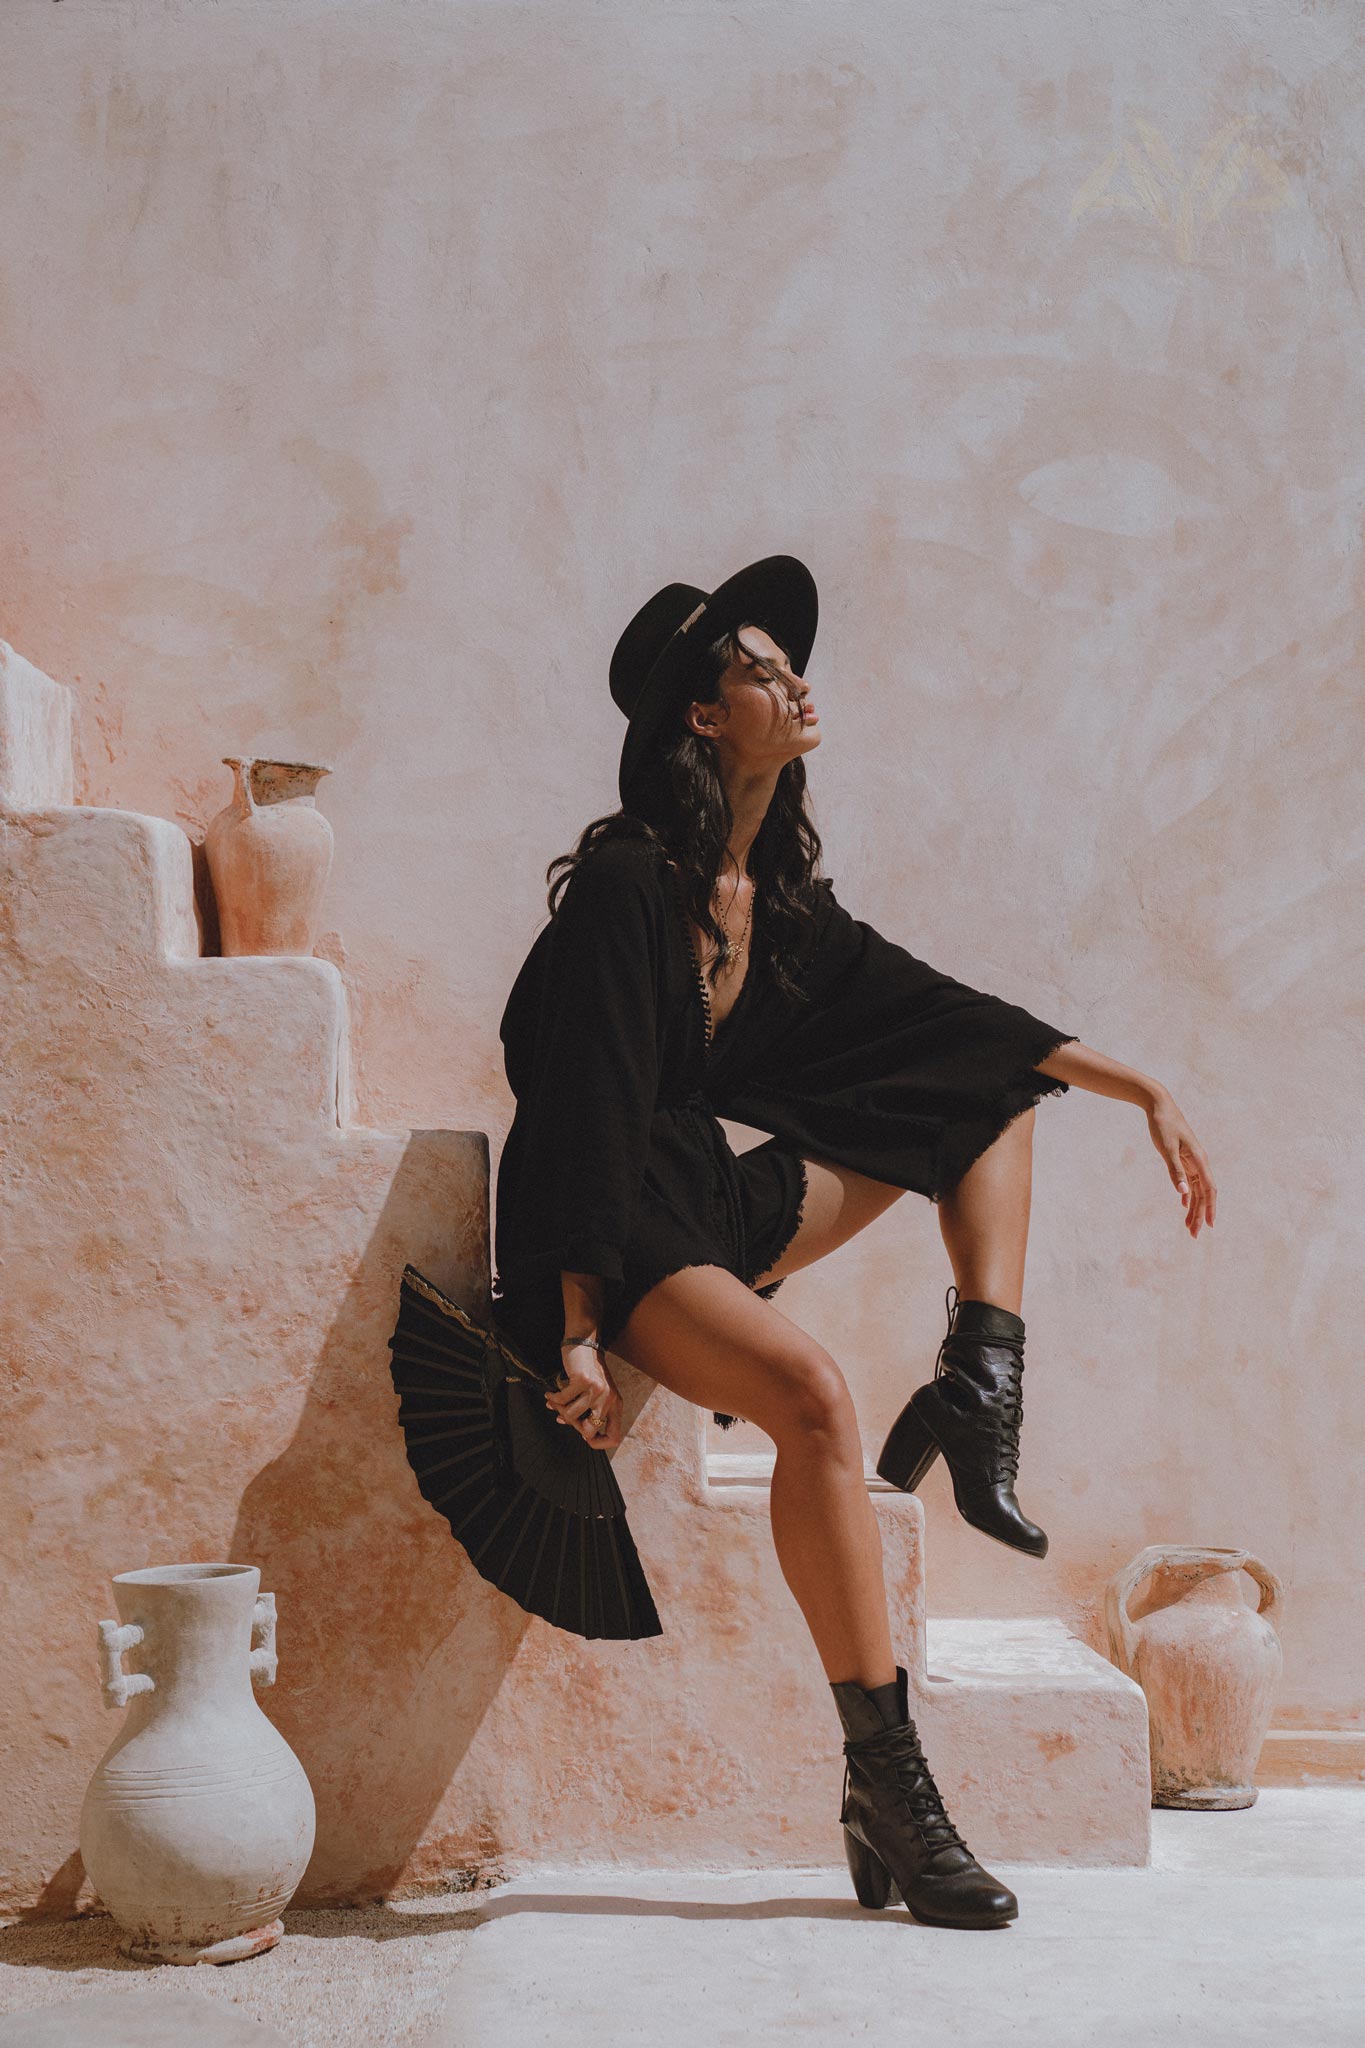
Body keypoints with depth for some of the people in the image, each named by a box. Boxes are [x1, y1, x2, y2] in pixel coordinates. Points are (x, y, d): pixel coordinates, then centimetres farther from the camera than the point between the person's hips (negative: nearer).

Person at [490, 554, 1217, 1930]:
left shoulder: (782, 896, 7)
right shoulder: (626, 886, -16)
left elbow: (941, 1011, 11)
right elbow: (591, 1110, -21)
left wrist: (1141, 1090, 7)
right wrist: (578, 1339, -25)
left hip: (716, 1204, 9)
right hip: (609, 1235, -9)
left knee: (990, 1089, 12)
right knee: (810, 1392, -34)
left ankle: (979, 1386, -7)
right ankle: (884, 1785, -26)